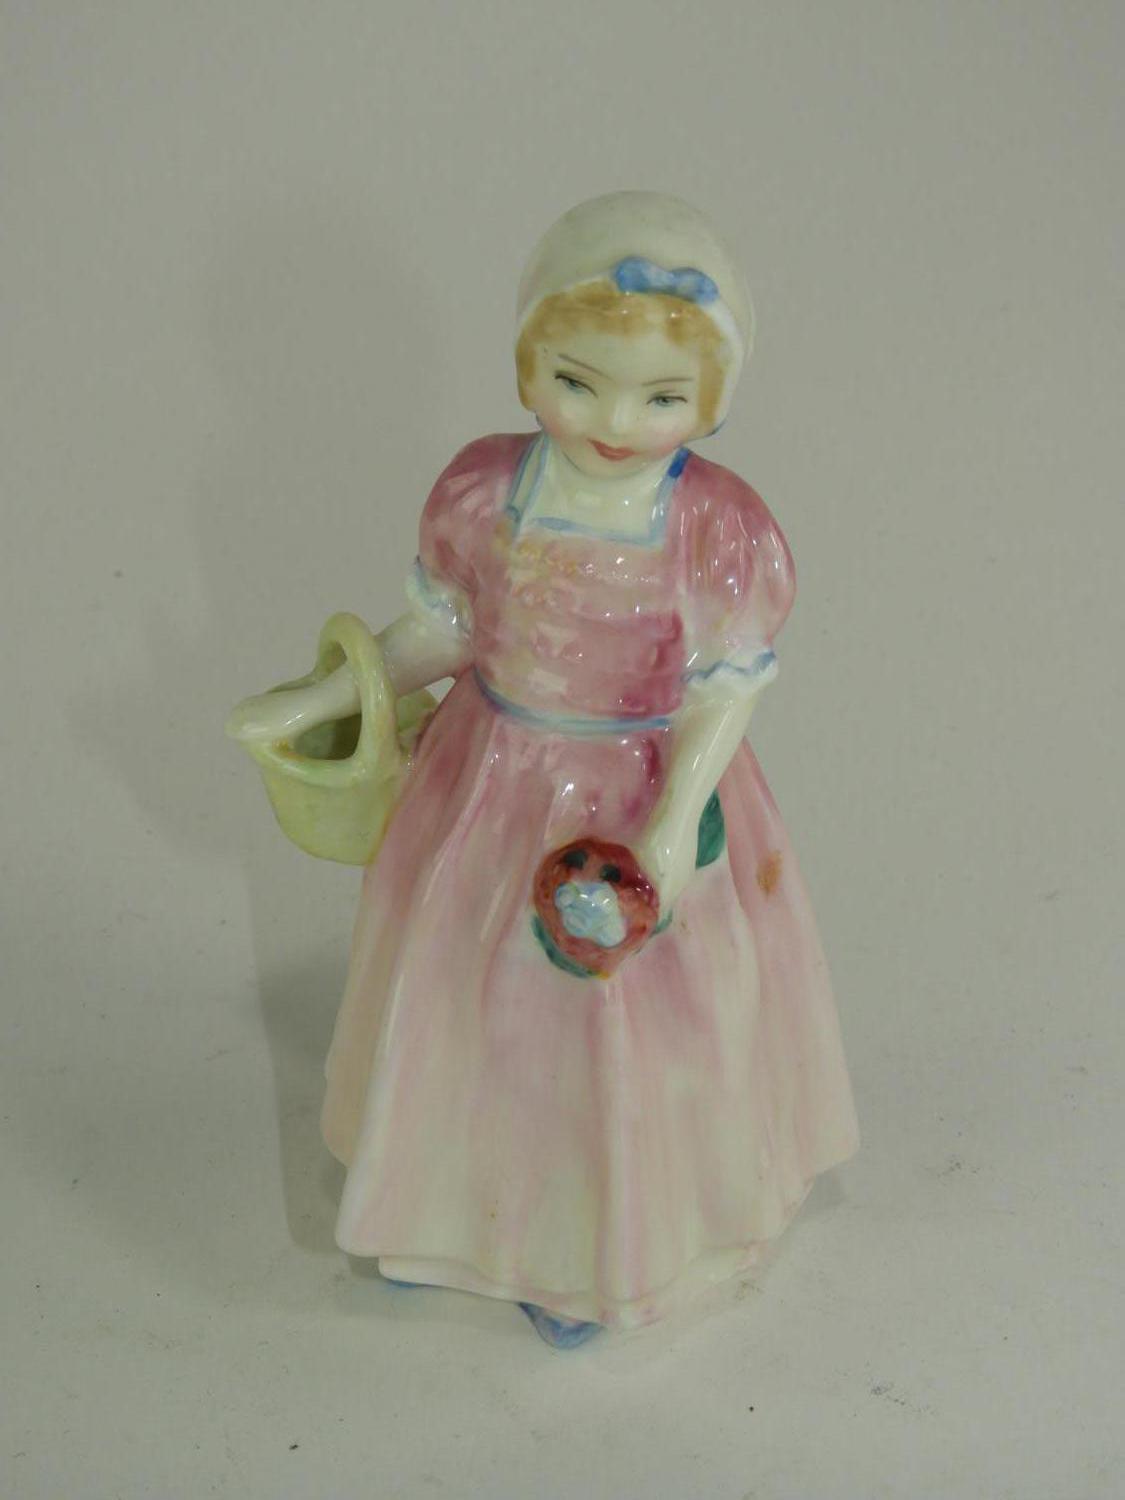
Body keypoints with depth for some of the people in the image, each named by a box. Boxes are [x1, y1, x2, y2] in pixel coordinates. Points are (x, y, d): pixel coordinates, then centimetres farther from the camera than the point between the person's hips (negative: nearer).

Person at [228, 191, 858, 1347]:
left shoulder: (725, 532, -22)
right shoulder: (480, 493, -14)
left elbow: (725, 693, -15)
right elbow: (435, 634, 0)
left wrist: (674, 823, -26)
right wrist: (318, 702, 1)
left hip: (647, 805, -2)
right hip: (491, 795, 3)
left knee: (626, 1030, 16)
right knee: (472, 999, 21)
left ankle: (591, 1249, 45)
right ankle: (453, 1193, 51)